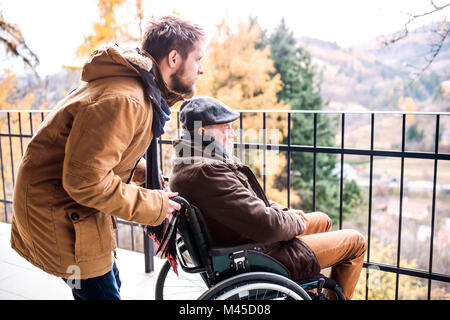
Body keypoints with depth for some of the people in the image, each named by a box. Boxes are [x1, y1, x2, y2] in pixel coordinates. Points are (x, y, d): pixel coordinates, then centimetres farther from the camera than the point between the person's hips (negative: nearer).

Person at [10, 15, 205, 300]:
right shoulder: (123, 100, -29)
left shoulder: (142, 90, 4)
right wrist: (153, 206, -21)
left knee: (110, 284, 22)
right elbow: (85, 180, -32)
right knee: (101, 291, 0)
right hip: (57, 210, -10)